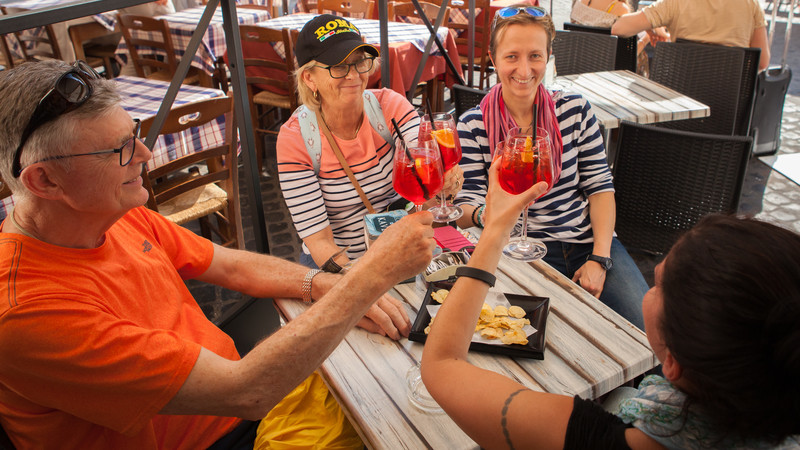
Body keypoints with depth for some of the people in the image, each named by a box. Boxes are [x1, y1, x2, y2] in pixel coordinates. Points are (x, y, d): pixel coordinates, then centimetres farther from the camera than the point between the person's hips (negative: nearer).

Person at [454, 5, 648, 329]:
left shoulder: (574, 109, 2)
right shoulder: (472, 126, -5)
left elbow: (600, 186, 4)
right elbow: (466, 205, -7)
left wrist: (599, 258, -7)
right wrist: (485, 214, -32)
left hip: (588, 240, 3)